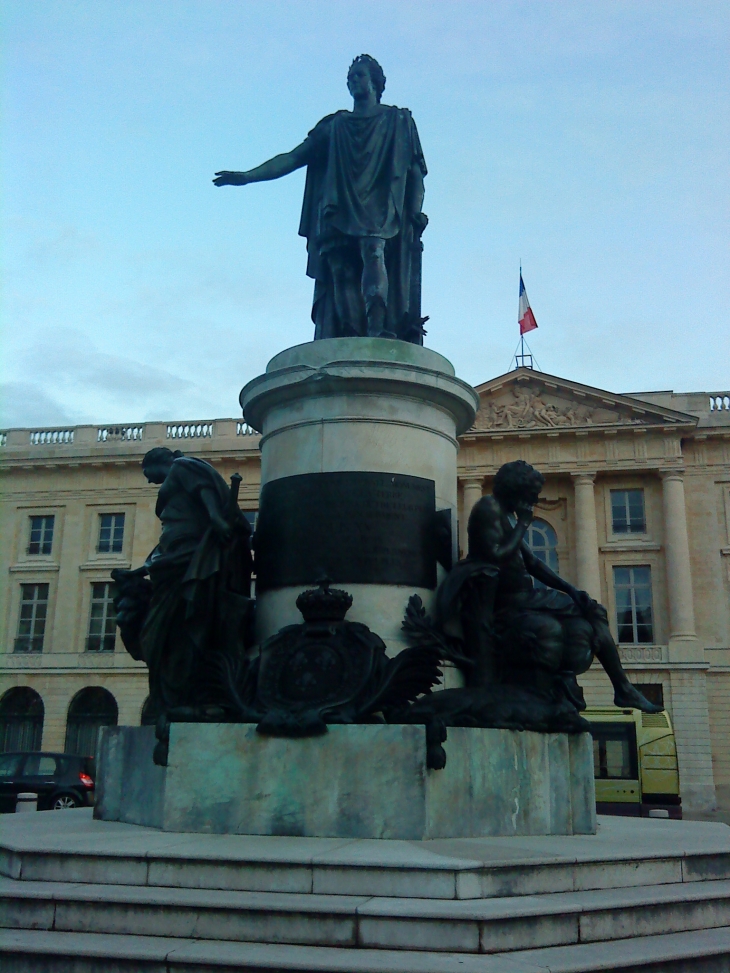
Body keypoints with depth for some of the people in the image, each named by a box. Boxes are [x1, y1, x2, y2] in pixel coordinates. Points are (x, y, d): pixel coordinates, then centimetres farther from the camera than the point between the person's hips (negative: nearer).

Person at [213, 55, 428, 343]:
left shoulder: (398, 121, 22)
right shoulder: (335, 125, 27)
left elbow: (415, 171, 12)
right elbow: (293, 157, 20)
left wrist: (416, 211, -7)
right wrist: (247, 176, 8)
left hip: (381, 213, -3)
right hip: (341, 215, 3)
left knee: (373, 254, -29)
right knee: (341, 275, -14)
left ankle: (379, 333, -44)